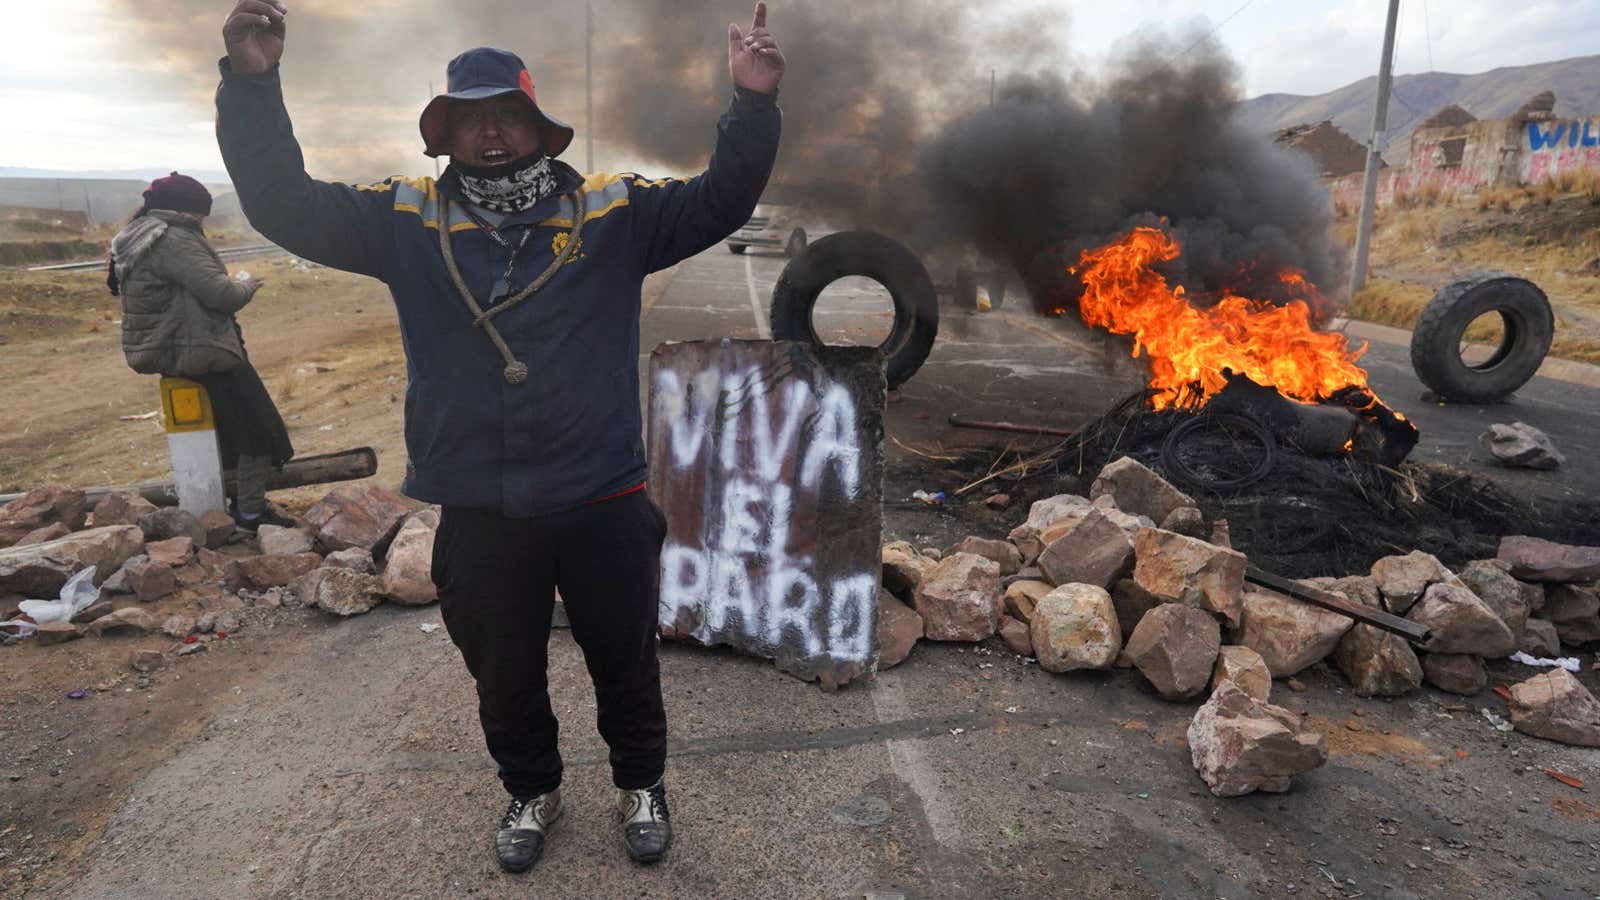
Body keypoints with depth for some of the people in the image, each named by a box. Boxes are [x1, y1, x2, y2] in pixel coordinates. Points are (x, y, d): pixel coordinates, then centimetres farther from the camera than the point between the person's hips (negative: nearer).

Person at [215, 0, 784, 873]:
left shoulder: (611, 211, -2)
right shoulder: (408, 219, 2)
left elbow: (720, 200, -6)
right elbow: (286, 205, 0)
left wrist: (752, 103, -21)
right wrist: (252, 85, -13)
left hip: (603, 499, -1)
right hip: (478, 511, 2)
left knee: (623, 658, 16)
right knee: (503, 672, 20)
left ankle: (640, 784, 43)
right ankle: (531, 791, 47)